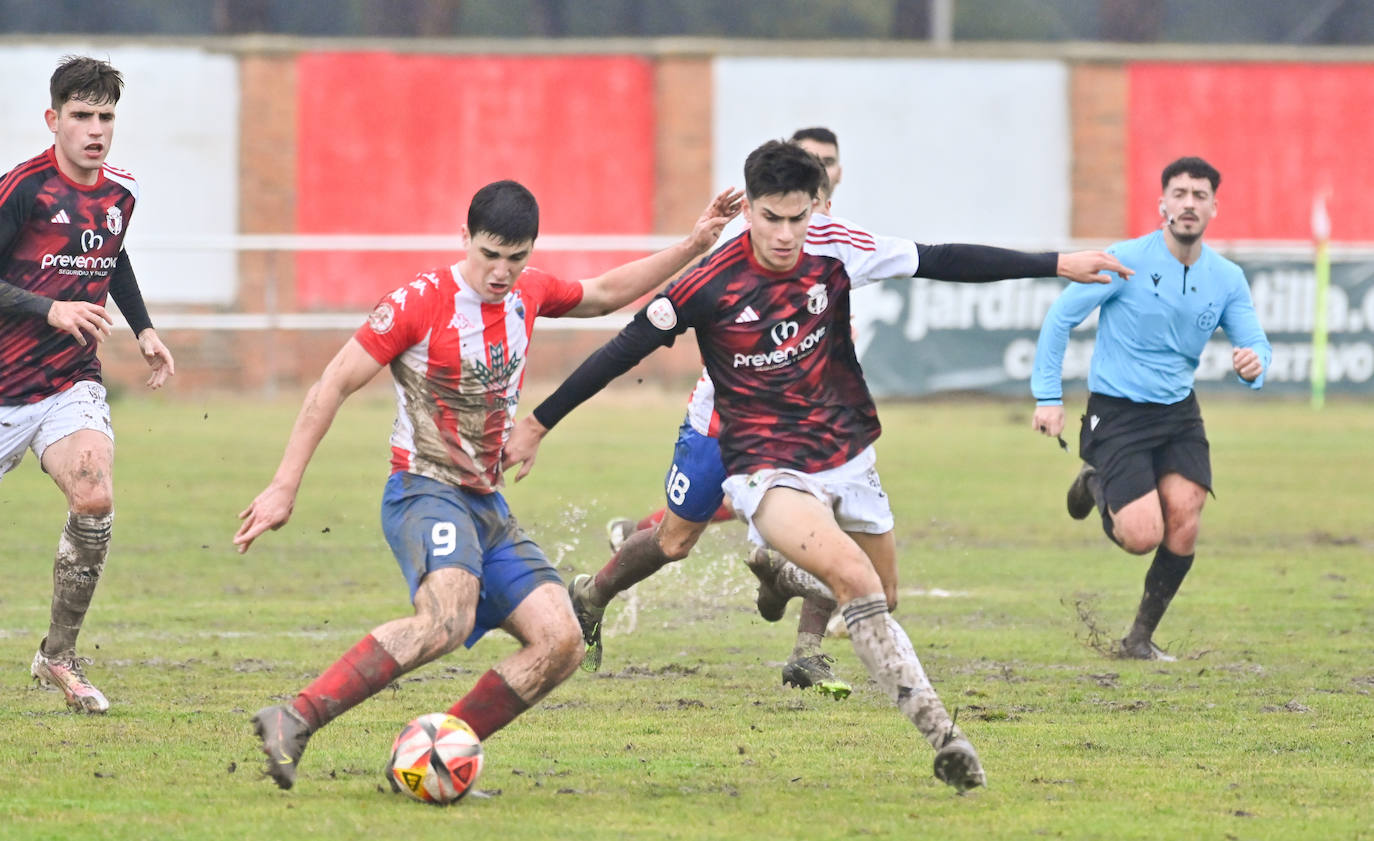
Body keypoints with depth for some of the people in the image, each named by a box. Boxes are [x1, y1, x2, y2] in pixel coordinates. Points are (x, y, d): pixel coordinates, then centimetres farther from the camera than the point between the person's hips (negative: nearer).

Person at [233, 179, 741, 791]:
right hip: (425, 493, -8)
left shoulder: (529, 294, 8)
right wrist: (283, 489, -11)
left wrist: (693, 246, 24)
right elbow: (332, 386, -8)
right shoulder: (421, 302, -12)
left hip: (486, 505, 8)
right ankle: (294, 722, -38)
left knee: (560, 642, -8)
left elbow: (605, 293, 30)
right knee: (448, 619, -36)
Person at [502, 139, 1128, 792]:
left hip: (847, 454, 6)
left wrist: (1056, 265, 2)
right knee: (856, 582, -28)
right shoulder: (710, 285, -18)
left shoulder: (834, 248, -8)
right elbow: (624, 351, -9)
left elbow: (942, 263, 1)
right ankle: (939, 733, -30)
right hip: (767, 467, -6)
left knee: (879, 605, 16)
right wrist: (537, 425, -5)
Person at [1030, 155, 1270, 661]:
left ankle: (1140, 639, 8)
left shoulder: (1227, 278, 0)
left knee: (1184, 524, -13)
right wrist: (1048, 396, -10)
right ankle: (1097, 487, 21)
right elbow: (1061, 316, -6)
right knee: (1143, 537, -15)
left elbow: (1255, 343, 3)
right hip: (1117, 413, -4)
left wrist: (1253, 363, -24)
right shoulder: (1127, 261, -12)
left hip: (1178, 412, 4)